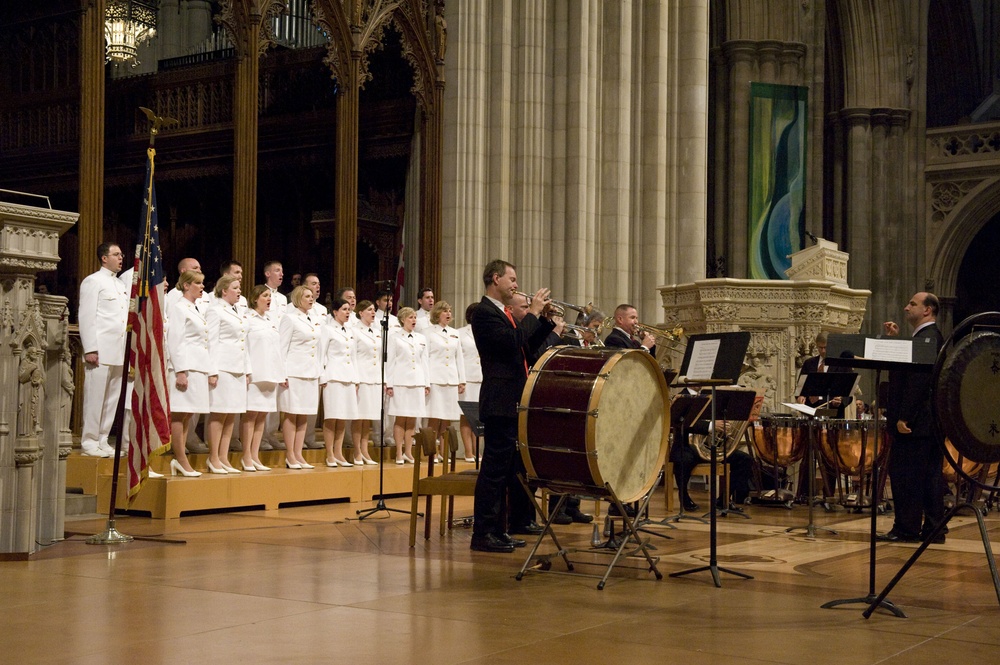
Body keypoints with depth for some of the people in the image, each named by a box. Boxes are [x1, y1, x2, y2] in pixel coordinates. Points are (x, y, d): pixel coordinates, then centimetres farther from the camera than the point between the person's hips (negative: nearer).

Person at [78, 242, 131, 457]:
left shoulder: (122, 283, 20)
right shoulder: (93, 281, 0)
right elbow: (86, 316, -7)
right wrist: (90, 349, -14)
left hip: (119, 352, 7)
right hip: (100, 350, -7)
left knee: (112, 399, 7)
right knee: (95, 397, -5)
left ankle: (102, 441, 12)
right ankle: (89, 442, 1)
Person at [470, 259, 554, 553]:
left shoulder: (504, 312, 18)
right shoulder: (485, 313, -12)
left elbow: (527, 344, 22)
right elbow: (513, 341, -25)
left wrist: (545, 319, 10)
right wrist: (533, 313, -14)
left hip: (516, 402, 10)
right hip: (500, 402, -10)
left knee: (519, 464, 20)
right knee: (496, 467, -10)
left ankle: (520, 519, 33)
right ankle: (484, 534, -8)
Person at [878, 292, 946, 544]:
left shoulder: (926, 338, -15)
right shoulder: (931, 337, 17)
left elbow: (917, 381, -22)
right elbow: (906, 369, 19)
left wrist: (903, 417, -22)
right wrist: (896, 340, 12)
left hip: (915, 423, -10)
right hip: (932, 421, 10)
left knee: (904, 475, -5)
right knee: (930, 475, 10)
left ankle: (906, 529, -1)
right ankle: (933, 529, 14)